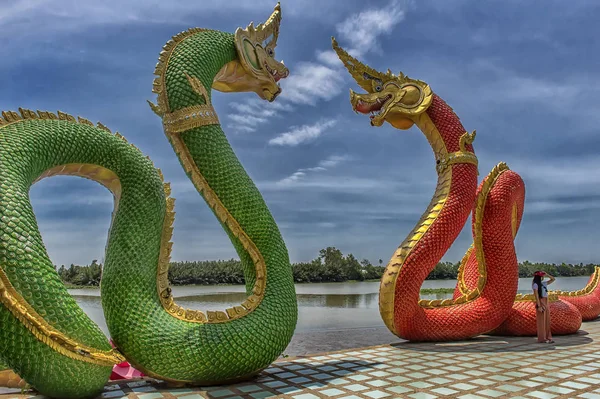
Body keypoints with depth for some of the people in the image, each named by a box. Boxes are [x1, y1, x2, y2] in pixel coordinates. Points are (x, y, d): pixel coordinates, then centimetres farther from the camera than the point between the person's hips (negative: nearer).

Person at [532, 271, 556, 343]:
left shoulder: (543, 283, 13)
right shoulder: (535, 284, -9)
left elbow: (553, 279, 21)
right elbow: (536, 296, -15)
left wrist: (546, 274, 8)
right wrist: (539, 306, -20)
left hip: (546, 303, 8)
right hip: (541, 303, -8)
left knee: (547, 321, 9)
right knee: (541, 321, -3)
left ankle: (547, 337, 15)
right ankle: (542, 338, 1)